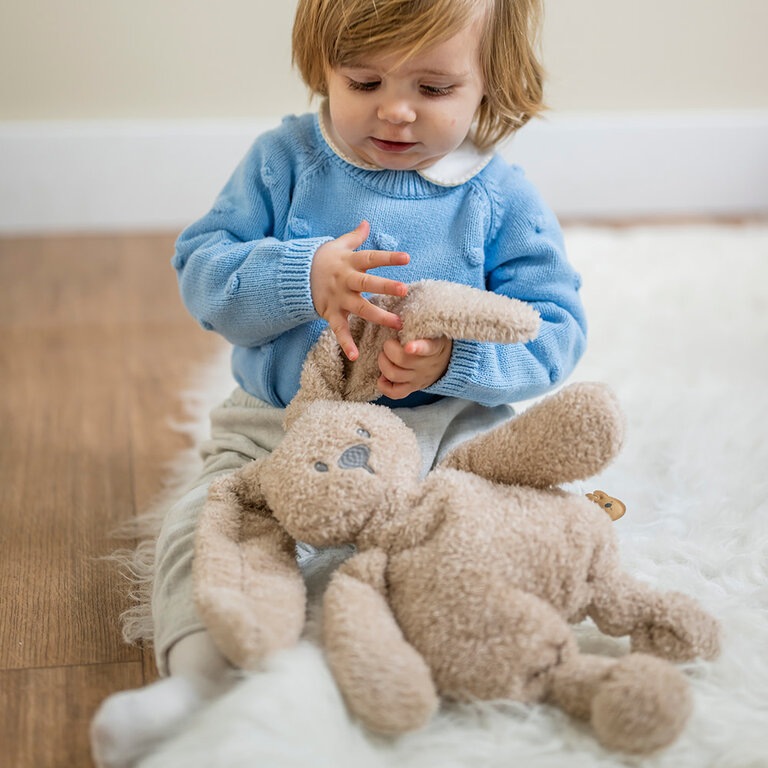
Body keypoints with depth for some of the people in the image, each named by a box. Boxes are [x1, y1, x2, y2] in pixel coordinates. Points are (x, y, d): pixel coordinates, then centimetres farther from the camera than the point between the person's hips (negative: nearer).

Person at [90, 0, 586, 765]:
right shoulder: (284, 160, 2)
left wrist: (456, 359, -25)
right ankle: (203, 675, -30)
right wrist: (302, 277, -23)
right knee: (204, 522, -21)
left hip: (444, 429, -1)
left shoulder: (502, 198, -2)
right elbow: (201, 270, -3)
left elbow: (553, 329, -5)